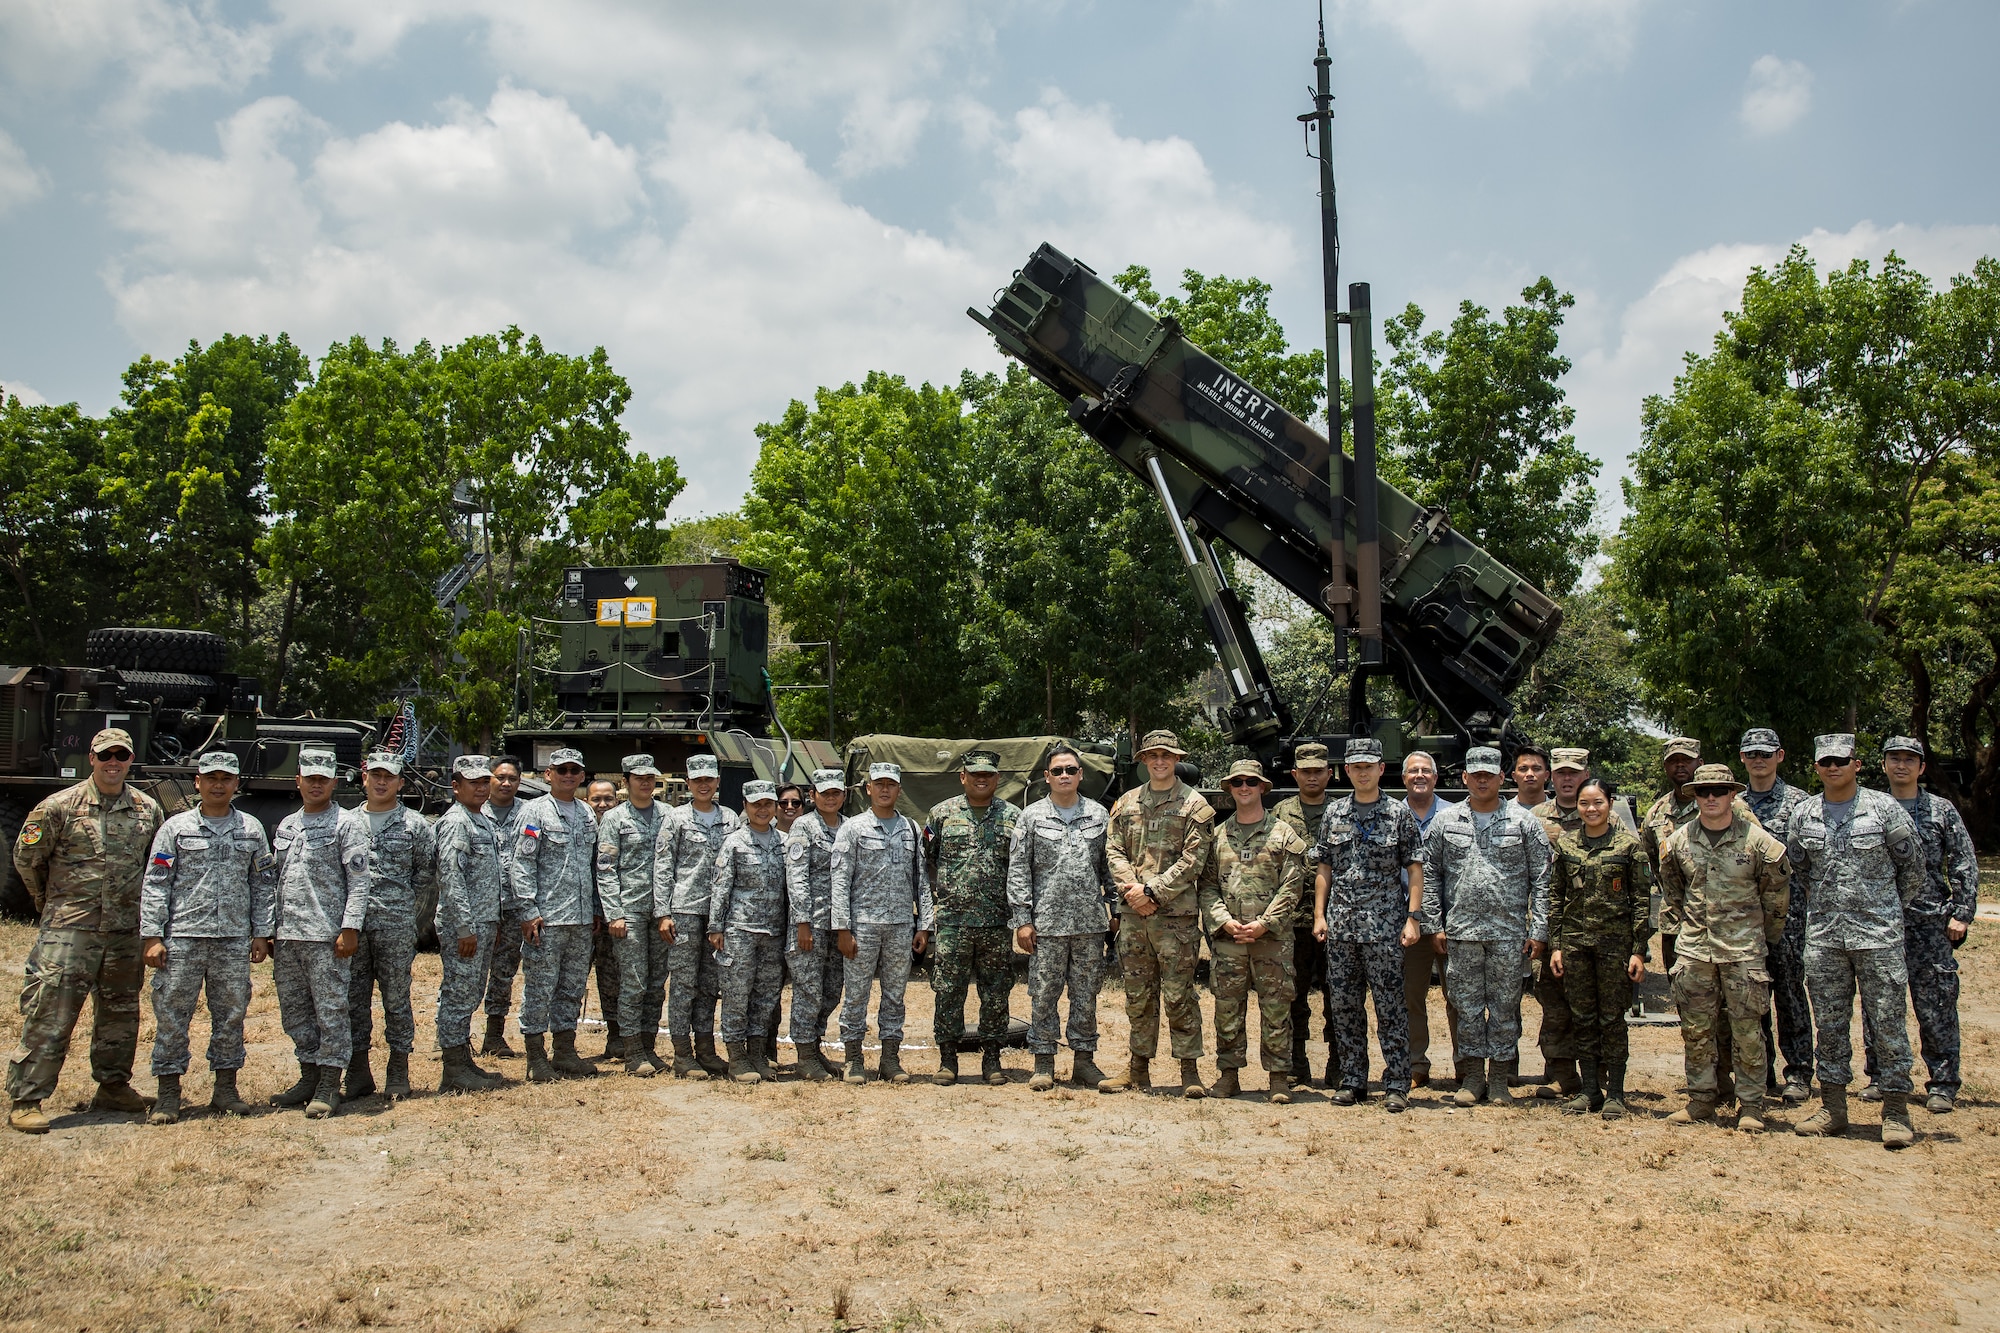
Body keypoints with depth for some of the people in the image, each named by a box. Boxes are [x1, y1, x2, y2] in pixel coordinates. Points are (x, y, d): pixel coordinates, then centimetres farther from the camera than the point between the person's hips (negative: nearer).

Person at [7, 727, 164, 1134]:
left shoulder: (148, 809, 6)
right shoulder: (60, 806, -5)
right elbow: (25, 856, 3)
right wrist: (49, 902, 12)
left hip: (126, 932, 4)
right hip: (69, 929, -4)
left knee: (121, 1013, 13)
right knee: (49, 1014, -6)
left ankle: (113, 1086, 27)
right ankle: (25, 1100, 1)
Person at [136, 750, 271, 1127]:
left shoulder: (252, 830, 9)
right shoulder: (176, 828, 3)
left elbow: (264, 885, 11)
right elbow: (155, 885, 0)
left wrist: (262, 933, 5)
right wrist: (152, 936, -6)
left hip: (234, 940, 2)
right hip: (181, 939, -2)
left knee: (231, 1014, 7)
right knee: (171, 1014, 0)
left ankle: (225, 1088, 18)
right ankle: (168, 1093, 10)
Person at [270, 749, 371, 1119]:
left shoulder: (347, 824, -3)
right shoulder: (286, 826, 17)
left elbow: (359, 881, -8)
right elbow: (277, 879, 20)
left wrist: (350, 928, -16)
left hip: (327, 936, -7)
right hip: (287, 936, 7)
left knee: (331, 1012, -3)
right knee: (294, 1012, 12)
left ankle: (329, 1087, 4)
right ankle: (309, 1077, 24)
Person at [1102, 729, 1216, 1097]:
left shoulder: (1195, 805, 0)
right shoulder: (1126, 804, 14)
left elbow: (1192, 861, -7)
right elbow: (1114, 851, 9)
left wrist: (1152, 890, -13)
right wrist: (1132, 889, -8)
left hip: (1175, 915, -4)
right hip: (1132, 914, 4)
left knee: (1178, 994, -3)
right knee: (1138, 994, 9)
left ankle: (1190, 1070, 5)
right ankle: (1139, 1069, 17)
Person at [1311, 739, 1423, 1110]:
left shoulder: (1399, 813, 1)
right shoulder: (1334, 812, 10)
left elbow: (1414, 869, 0)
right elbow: (1324, 868, 13)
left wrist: (1412, 918, -8)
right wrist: (1319, 915, 6)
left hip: (1384, 925, -3)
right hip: (1340, 924, 4)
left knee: (1389, 1005, -2)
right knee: (1343, 1005, 7)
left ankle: (1396, 1084, 5)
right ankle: (1352, 1080, 17)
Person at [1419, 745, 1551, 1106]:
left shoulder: (1524, 822, 3)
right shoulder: (1446, 822, 7)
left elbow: (1541, 880, 2)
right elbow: (1430, 875, 9)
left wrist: (1538, 930, -4)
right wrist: (1434, 924, 3)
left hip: (1509, 931, -1)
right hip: (1460, 931, 1)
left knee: (1505, 1006, 4)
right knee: (1466, 1006, 6)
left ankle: (1500, 1079, 14)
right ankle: (1472, 1076, 16)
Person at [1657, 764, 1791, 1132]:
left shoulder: (1757, 840, -6)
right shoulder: (1678, 841, 3)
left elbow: (1777, 891, 6)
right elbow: (1671, 888, 20)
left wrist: (1766, 934, 11)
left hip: (1743, 949, -3)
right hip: (1694, 948, 3)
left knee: (1747, 1030, 1)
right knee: (1695, 1028, 7)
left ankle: (1751, 1105, 10)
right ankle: (1701, 1100, 18)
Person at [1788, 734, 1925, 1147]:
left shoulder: (1883, 807, -3)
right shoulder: (1803, 815, 6)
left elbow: (1912, 860, 6)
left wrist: (1894, 906, 11)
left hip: (1878, 932, -3)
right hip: (1823, 935, 3)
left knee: (1887, 1020, -1)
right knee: (1829, 1021, 8)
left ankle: (1896, 1109, 6)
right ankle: (1832, 1106, 16)